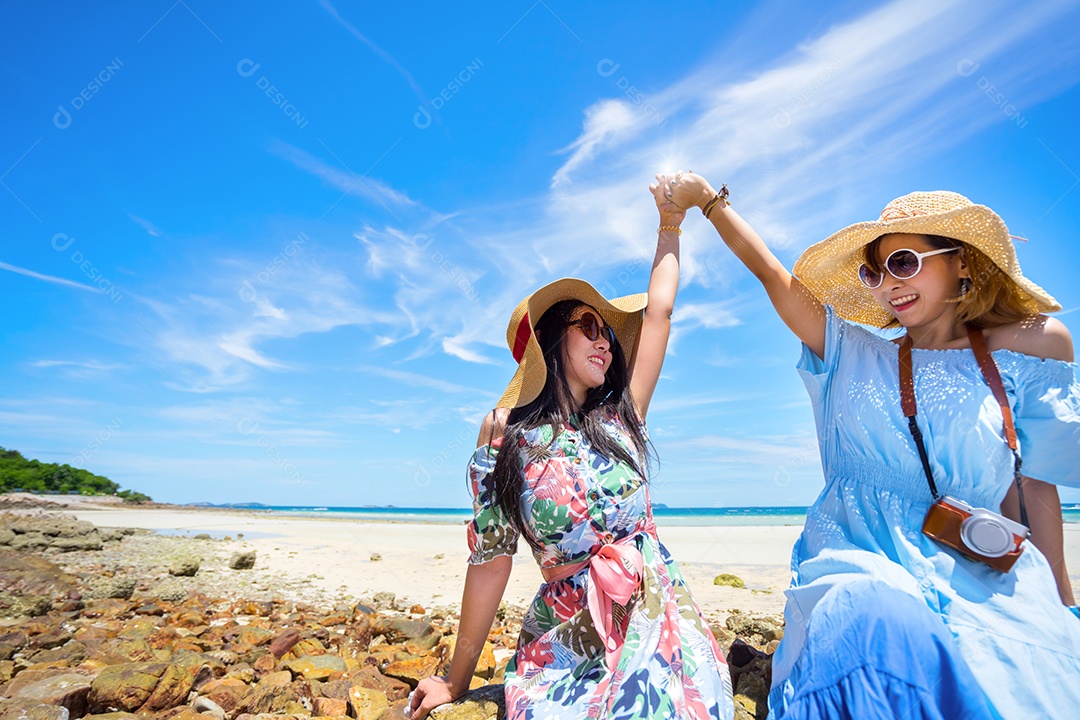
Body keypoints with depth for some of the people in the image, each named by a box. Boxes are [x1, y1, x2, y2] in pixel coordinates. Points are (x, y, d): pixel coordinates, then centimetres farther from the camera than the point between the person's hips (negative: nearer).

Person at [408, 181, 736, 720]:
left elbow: (658, 311, 5)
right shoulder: (504, 433, -7)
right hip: (568, 644, -3)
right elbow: (491, 558, -5)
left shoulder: (617, 421, 2)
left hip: (661, 629, 3)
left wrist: (669, 227, 13)